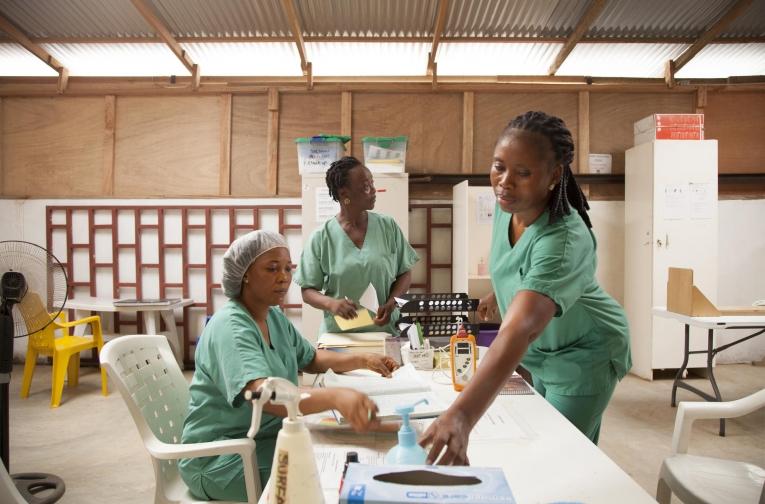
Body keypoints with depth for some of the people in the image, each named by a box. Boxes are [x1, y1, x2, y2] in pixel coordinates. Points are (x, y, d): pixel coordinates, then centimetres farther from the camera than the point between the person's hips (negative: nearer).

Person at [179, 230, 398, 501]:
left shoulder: (274, 316, 4)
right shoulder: (230, 327, -24)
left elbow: (312, 359, 16)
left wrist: (362, 360, -1)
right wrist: (337, 396, -55)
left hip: (267, 438, 8)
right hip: (221, 455, -8)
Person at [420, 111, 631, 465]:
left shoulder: (564, 240, -40)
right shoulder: (507, 204, -18)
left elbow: (521, 329, -54)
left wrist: (461, 416, -64)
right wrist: (500, 292, 19)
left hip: (584, 354, -7)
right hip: (541, 351, 7)